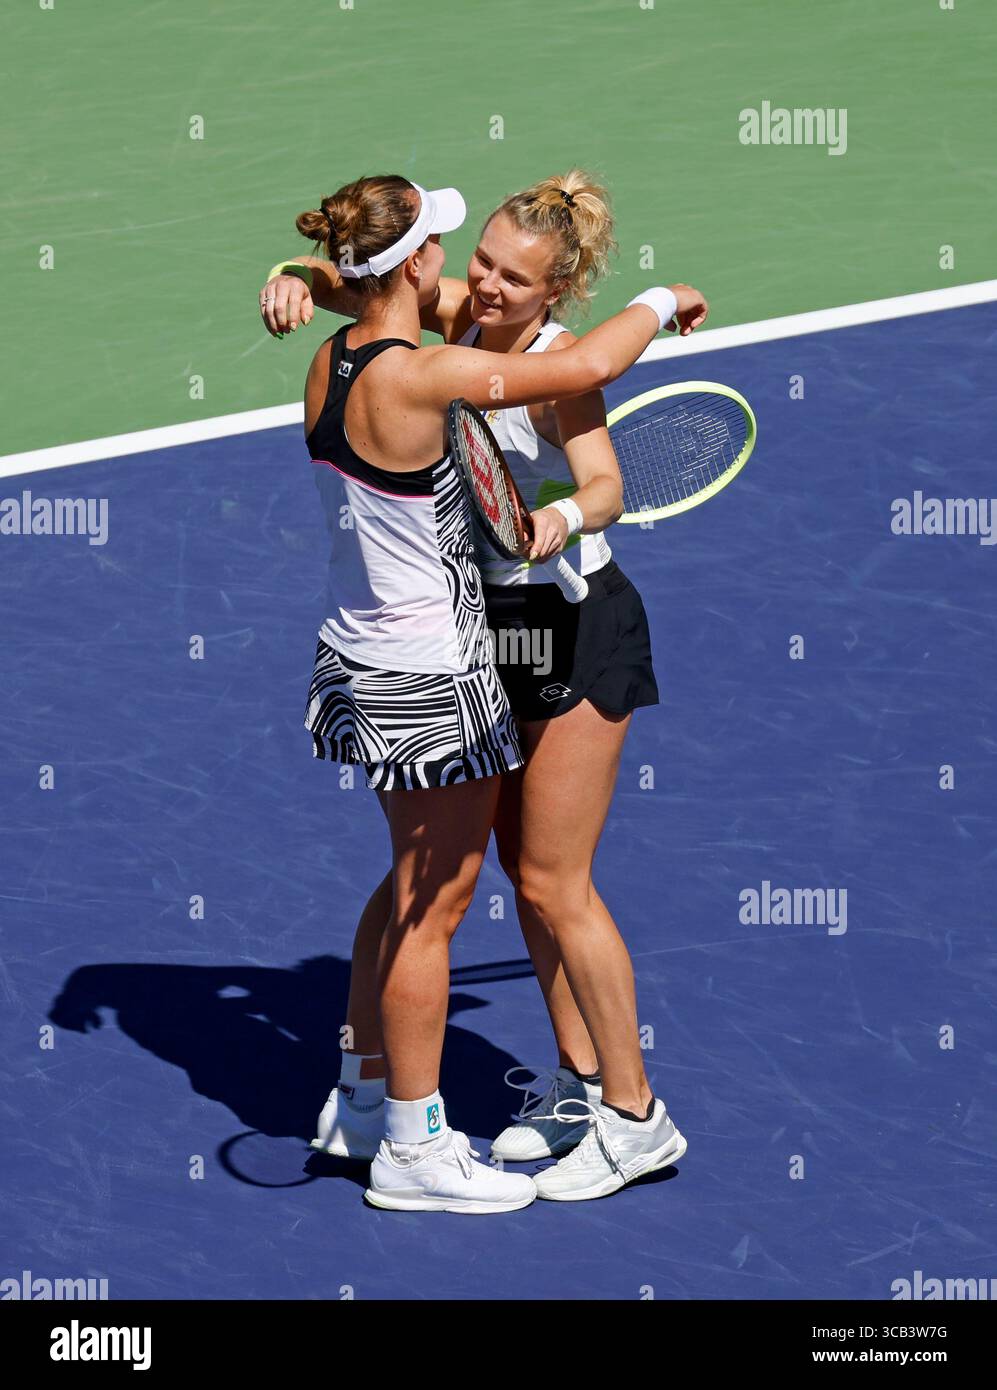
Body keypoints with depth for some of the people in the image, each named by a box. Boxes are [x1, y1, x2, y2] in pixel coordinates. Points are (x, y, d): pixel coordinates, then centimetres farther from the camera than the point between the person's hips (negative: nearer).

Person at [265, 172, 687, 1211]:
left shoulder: (331, 360, 1)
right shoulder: (420, 376, -25)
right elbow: (587, 366, -25)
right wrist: (659, 301, -7)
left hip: (362, 658, 9)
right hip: (426, 685, -9)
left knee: (412, 883, 23)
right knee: (431, 903, 3)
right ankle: (412, 1150, 14)